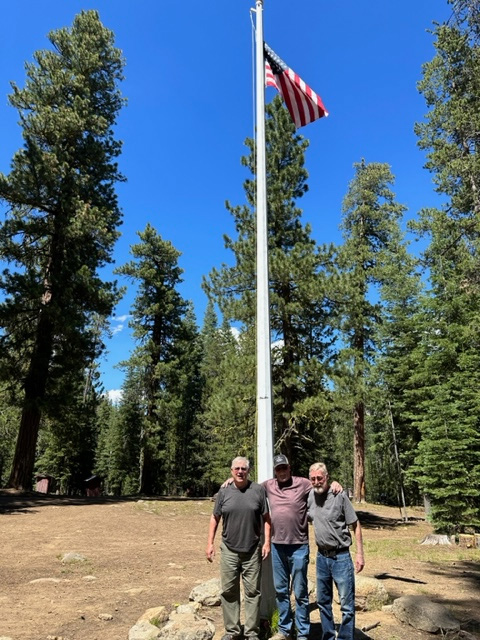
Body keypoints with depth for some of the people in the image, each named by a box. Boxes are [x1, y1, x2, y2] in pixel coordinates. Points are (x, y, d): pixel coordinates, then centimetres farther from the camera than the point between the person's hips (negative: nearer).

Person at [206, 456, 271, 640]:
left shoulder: (258, 490, -4)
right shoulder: (224, 491, 0)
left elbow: (266, 518, 1)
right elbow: (215, 518, 6)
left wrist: (267, 542, -5)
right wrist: (210, 543, 1)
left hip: (252, 550, -1)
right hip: (229, 550, 1)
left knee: (252, 592, 8)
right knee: (229, 591, 10)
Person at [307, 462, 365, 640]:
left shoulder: (340, 496, -13)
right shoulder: (310, 497, -1)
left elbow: (355, 525, -8)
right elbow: (305, 518, 16)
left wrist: (360, 553, -11)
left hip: (341, 557, -5)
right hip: (321, 557, 5)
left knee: (347, 604, 3)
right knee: (323, 602, 17)